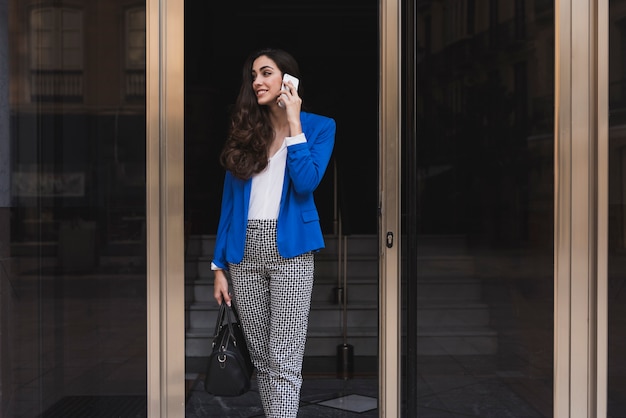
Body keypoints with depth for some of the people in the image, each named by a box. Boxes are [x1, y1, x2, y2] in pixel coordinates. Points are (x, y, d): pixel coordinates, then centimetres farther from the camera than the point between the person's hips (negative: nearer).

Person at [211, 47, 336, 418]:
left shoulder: (319, 126, 4)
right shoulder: (245, 130, 13)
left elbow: (306, 183, -14)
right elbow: (230, 201, 11)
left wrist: (293, 123, -8)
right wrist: (220, 265, 7)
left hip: (289, 249, -4)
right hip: (245, 250, 4)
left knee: (285, 363, -8)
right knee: (261, 359, 11)